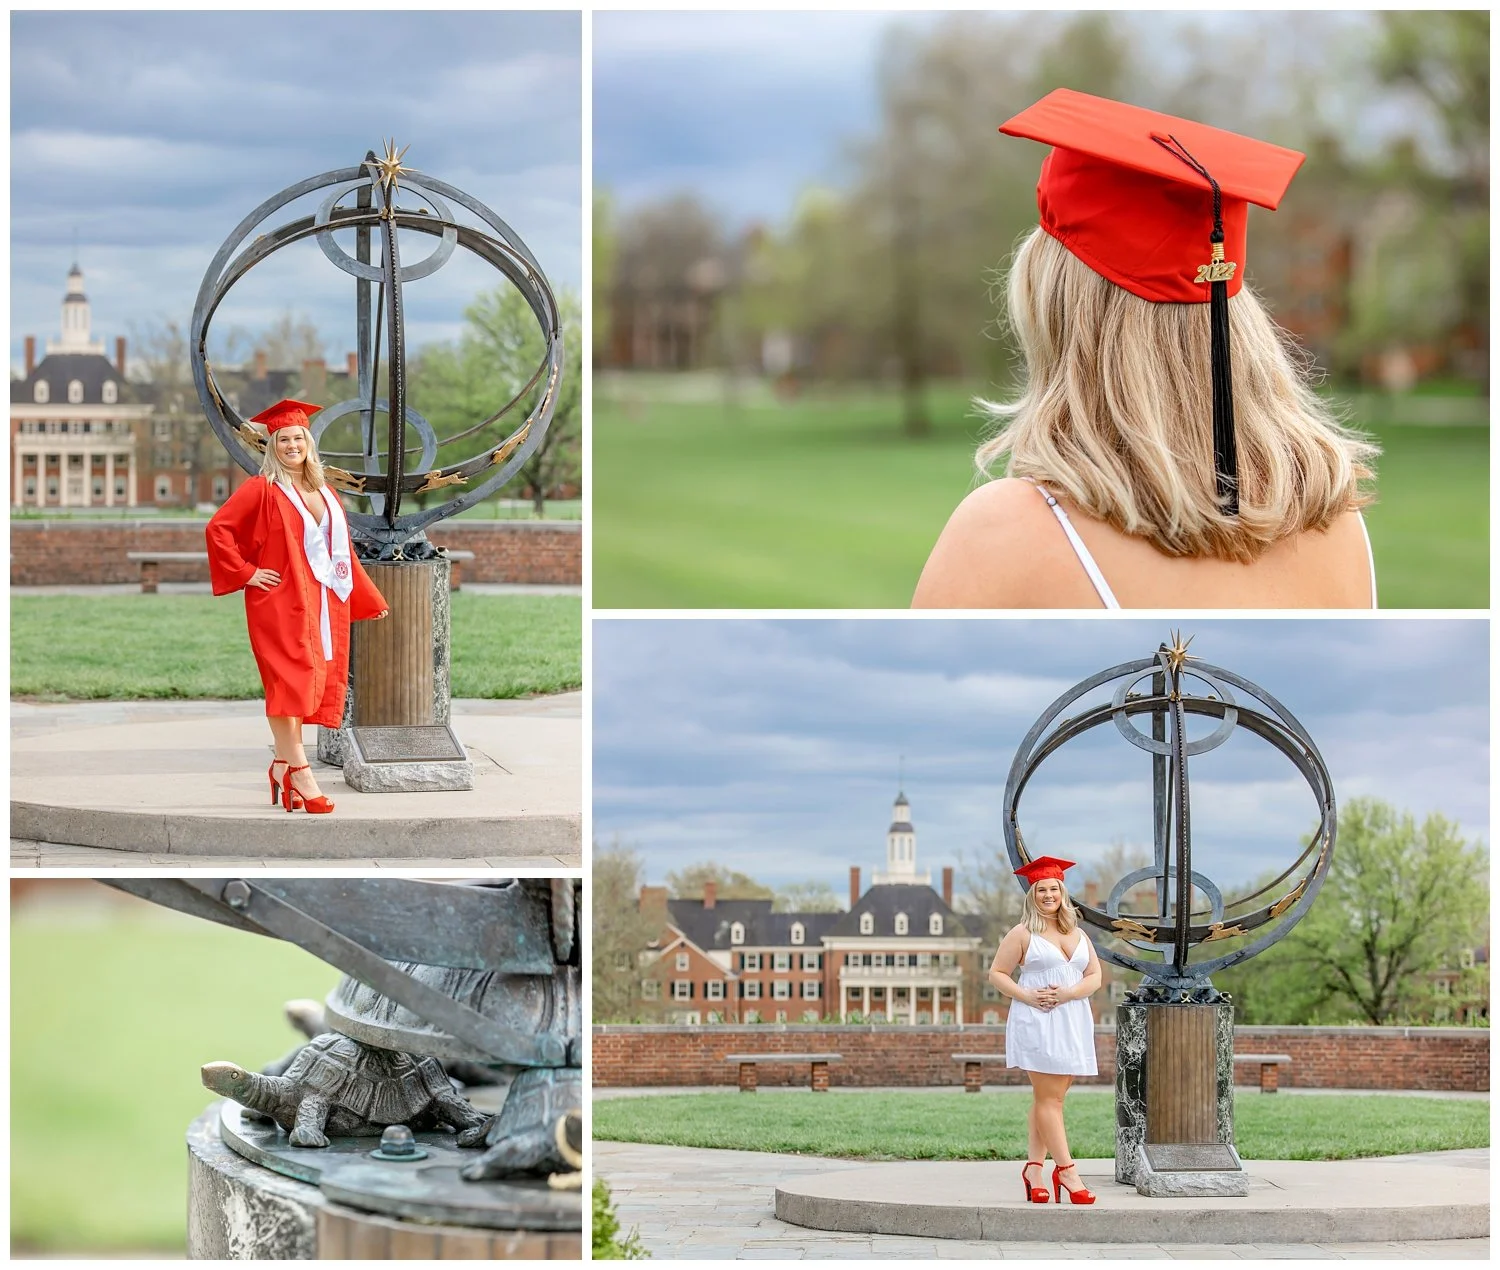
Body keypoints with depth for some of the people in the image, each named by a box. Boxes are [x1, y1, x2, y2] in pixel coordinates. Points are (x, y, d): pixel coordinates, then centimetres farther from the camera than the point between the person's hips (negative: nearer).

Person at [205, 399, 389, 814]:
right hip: (281, 603, -7)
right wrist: (247, 573, -11)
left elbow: (342, 550, 24)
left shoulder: (325, 494, 17)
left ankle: (284, 766, 14)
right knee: (290, 681, -14)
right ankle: (300, 772, -19)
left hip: (323, 605, 7)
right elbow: (217, 529, -8)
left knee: (314, 684, 5)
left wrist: (369, 599, 23)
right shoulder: (262, 490, -2)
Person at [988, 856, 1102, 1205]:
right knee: (1049, 1099, -7)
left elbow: (1095, 976, 9)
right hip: (1037, 1023, -5)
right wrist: (1026, 995, -14)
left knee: (1048, 1099, 6)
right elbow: (997, 973, 0)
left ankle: (1034, 1167, 9)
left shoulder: (1078, 934, 14)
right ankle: (1066, 1171, -9)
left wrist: (1069, 993, -10)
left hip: (1072, 1023, 5)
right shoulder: (1022, 934, 1)